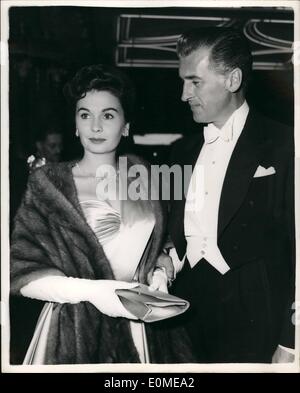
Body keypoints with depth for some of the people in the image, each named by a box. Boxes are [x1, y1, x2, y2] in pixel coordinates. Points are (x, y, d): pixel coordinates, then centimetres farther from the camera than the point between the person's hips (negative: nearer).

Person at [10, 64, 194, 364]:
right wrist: (90, 291, -21)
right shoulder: (49, 183, -6)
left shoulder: (141, 177, 3)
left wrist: (161, 272, -6)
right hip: (75, 332, -3)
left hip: (144, 325, 3)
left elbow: (165, 245, 14)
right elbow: (22, 272, -9)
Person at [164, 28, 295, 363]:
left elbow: (296, 247, -9)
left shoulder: (283, 146, -7)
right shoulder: (184, 151, 12)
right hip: (187, 314, 5)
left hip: (253, 325, -5)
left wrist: (289, 345, -12)